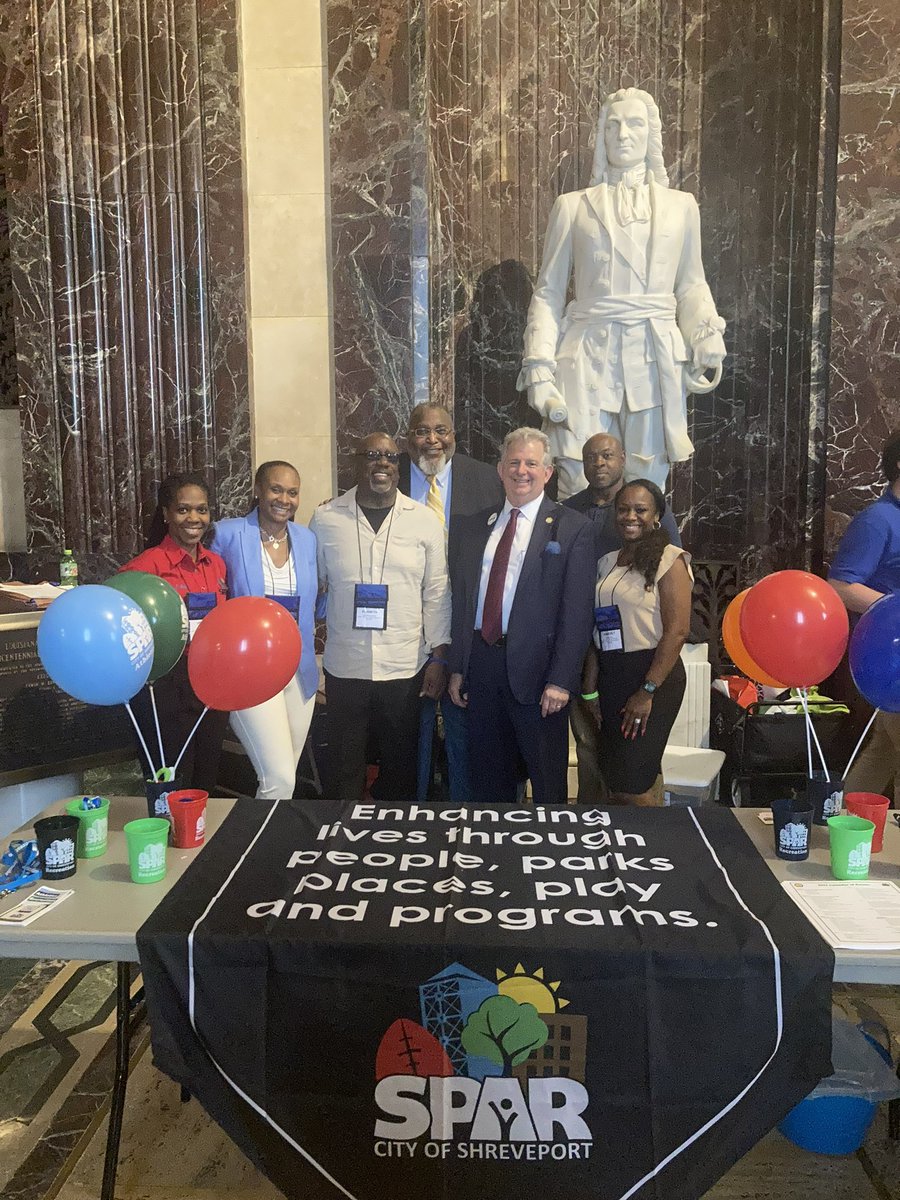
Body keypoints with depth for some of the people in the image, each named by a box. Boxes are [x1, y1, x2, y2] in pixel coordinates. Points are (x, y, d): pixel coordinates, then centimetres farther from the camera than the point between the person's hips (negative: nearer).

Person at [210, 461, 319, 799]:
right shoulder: (228, 534, -5)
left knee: (283, 776, 13)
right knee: (279, 779, -12)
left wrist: (309, 627, 3)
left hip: (299, 670, 5)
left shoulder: (306, 539, 8)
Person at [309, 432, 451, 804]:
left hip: (405, 667, 0)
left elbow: (437, 594, 2)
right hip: (343, 666, 0)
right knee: (344, 763, 11)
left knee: (401, 761, 12)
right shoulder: (325, 518, 1)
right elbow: (311, 586, 8)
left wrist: (439, 658, -1)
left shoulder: (425, 521, 0)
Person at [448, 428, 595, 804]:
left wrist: (561, 680, -15)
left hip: (535, 668, -4)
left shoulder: (572, 528, -3)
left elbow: (576, 611, -9)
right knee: (488, 780, 16)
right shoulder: (474, 526, 11)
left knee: (548, 783, 8)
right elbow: (460, 600, 12)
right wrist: (457, 668, 7)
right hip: (480, 663, 4)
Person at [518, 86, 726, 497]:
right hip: (588, 359, -2)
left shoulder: (680, 206, 16)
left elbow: (691, 284, 19)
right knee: (580, 492, -7)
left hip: (655, 362, 2)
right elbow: (548, 292, 7)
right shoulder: (573, 206, 10)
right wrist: (539, 369, -3)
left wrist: (708, 334, -2)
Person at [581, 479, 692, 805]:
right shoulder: (607, 562, 12)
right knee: (613, 780, 11)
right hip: (610, 677, 6)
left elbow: (677, 630, -13)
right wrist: (589, 691, 10)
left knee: (633, 782, -6)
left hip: (653, 677, -6)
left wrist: (647, 692, -17)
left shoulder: (669, 560, -7)